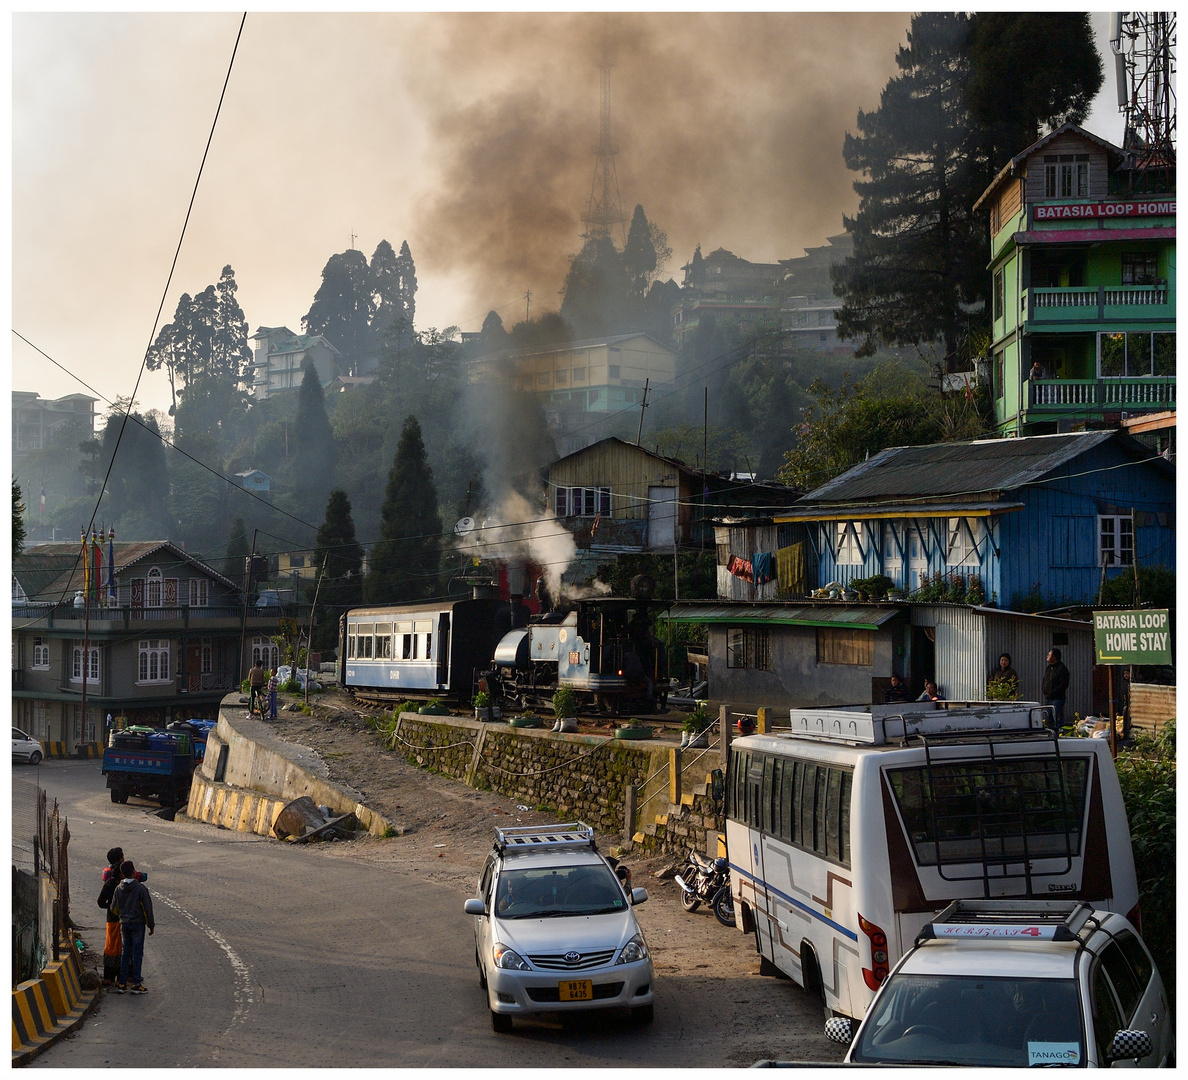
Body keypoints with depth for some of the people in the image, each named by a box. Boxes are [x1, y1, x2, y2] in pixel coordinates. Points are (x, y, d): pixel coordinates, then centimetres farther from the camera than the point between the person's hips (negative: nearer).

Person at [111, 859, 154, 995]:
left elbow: (114, 907, 8)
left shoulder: (118, 888, 0)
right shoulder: (141, 888, -13)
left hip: (124, 923, 4)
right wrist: (151, 925, 0)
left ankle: (122, 983, 11)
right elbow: (147, 908, -10)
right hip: (138, 924, -4)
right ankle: (136, 984, 1)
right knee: (137, 953, 1)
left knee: (126, 952, 12)